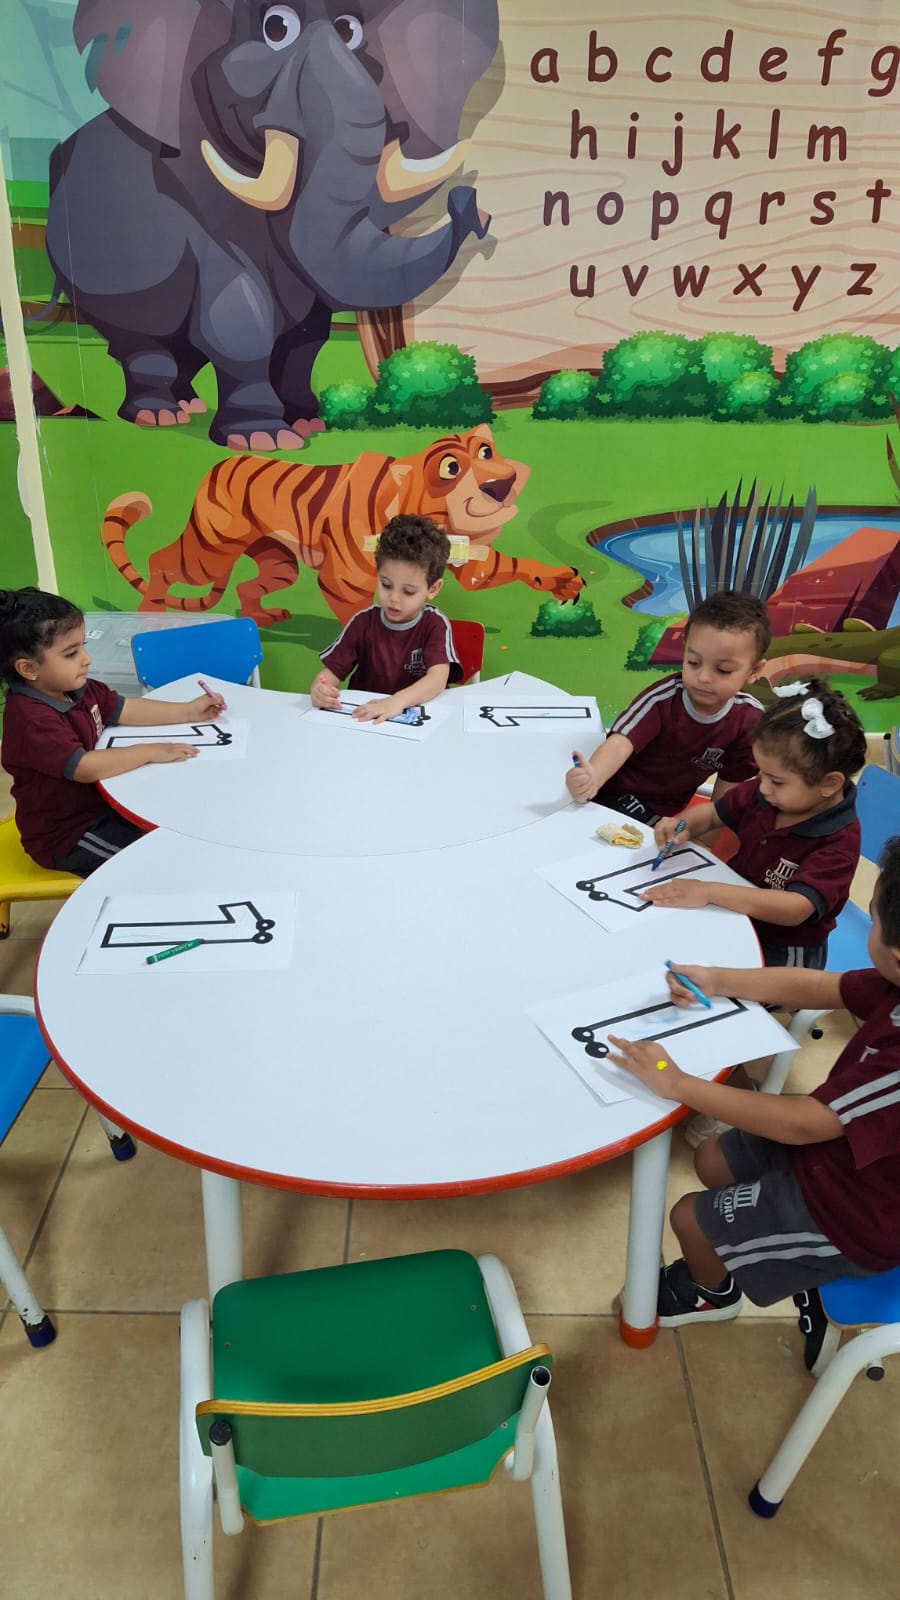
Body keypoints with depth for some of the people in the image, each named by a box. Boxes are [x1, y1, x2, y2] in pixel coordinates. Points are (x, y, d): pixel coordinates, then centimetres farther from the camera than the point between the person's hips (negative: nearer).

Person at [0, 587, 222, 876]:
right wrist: (149, 752, -28)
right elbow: (85, 768, -37)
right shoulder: (31, 719, -31)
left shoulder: (76, 688, -2)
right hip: (66, 836, -9)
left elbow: (126, 710, 5)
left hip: (97, 804, 9)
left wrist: (188, 712, 0)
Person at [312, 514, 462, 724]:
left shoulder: (435, 626, -7)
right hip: (363, 718, 3)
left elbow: (439, 677, -21)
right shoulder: (363, 622, 0)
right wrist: (319, 689, -24)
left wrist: (398, 701, -38)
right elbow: (332, 671, 0)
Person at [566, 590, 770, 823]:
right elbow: (621, 743, -37)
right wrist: (593, 778, -57)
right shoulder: (663, 698, -22)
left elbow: (728, 786, -3)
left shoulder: (749, 718, -13)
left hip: (663, 814, 3)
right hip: (616, 796, -2)